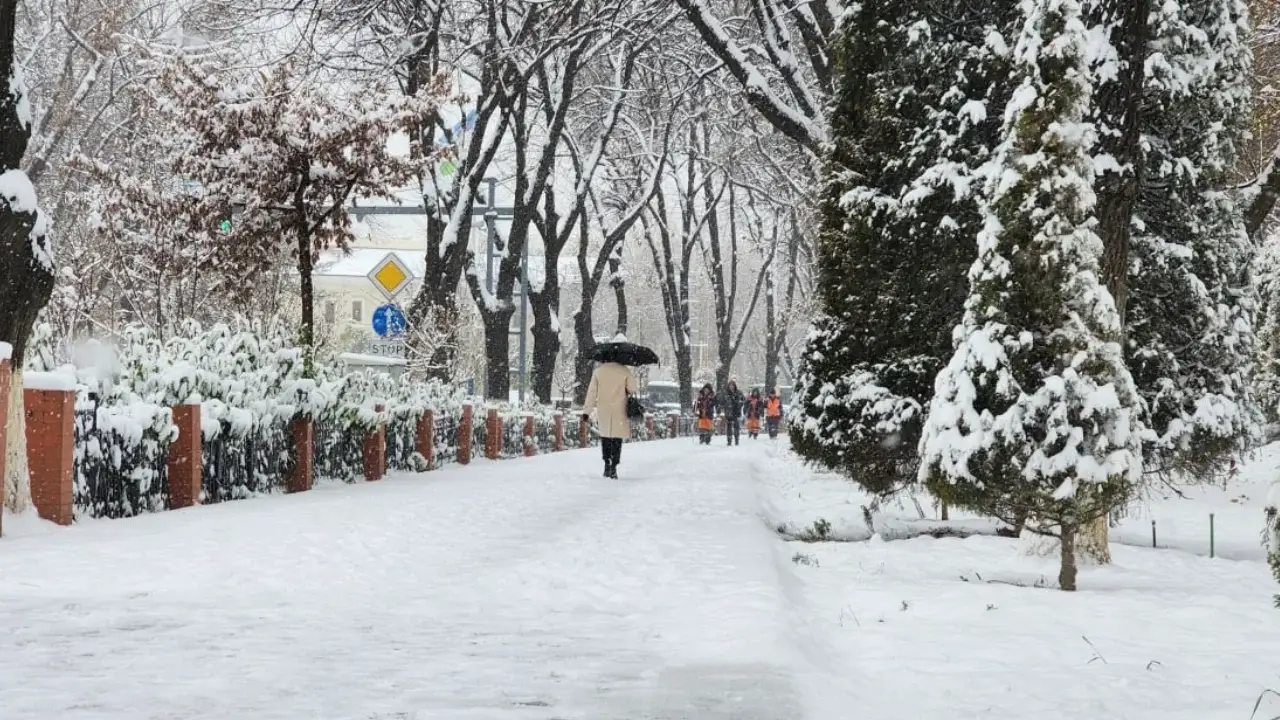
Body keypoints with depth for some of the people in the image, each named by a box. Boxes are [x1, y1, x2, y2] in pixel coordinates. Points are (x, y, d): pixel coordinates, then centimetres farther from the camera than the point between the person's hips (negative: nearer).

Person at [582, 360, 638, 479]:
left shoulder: (598, 371, 1)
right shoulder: (625, 371, -4)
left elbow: (591, 392, 1)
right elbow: (632, 390, -2)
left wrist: (586, 411, 4)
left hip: (603, 410, 2)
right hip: (620, 410, -2)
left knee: (605, 435, 17)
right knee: (617, 437, 3)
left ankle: (607, 463, 12)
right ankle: (614, 467, -2)